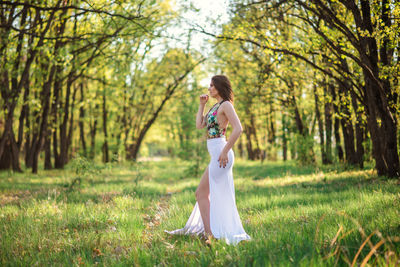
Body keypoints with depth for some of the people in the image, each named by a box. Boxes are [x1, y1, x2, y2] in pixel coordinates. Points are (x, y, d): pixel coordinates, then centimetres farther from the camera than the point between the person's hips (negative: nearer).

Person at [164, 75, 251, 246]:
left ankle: (210, 234, -5)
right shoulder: (215, 107, 19)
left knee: (201, 193, -7)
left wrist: (225, 151, -21)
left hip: (220, 152, -10)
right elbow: (199, 125, 17)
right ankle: (209, 231, 23)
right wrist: (202, 105, 13)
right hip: (216, 154, 10)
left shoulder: (226, 105, -9)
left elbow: (238, 129, -21)